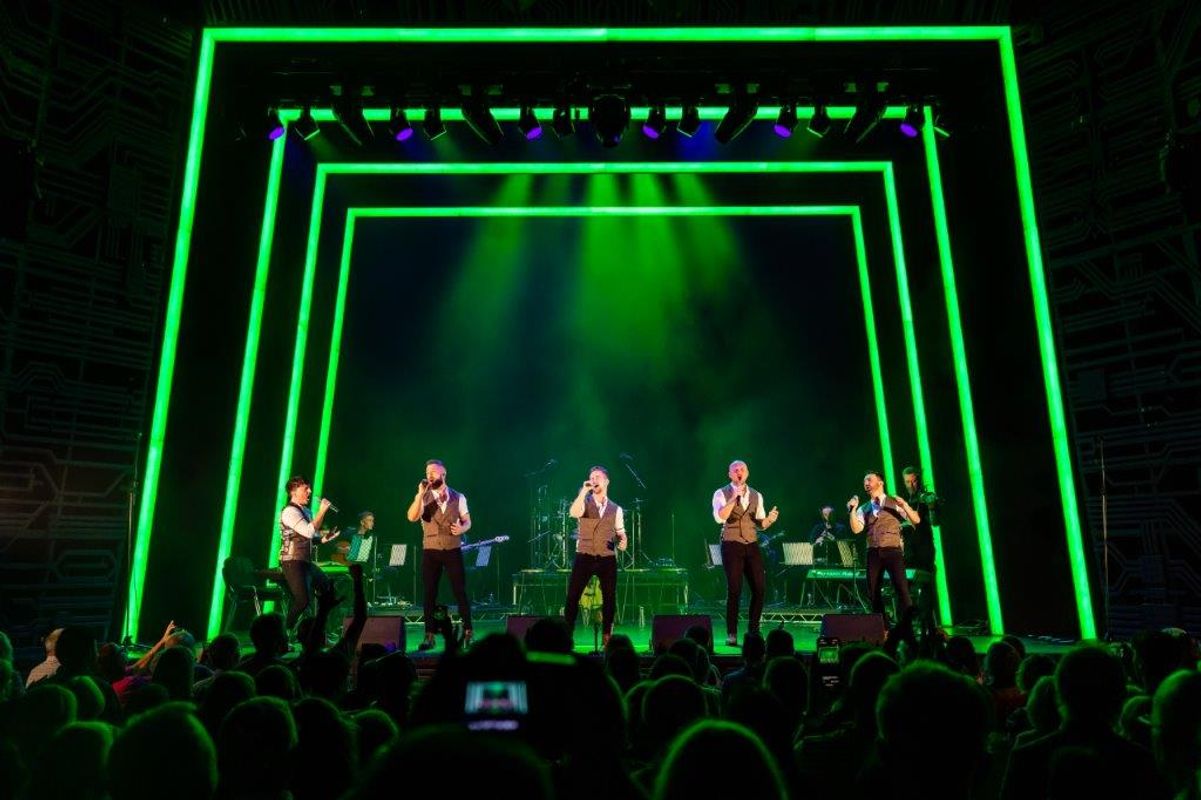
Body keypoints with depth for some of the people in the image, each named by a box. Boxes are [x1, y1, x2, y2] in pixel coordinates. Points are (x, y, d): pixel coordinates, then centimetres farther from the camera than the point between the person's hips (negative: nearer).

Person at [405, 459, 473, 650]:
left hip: (453, 550, 0)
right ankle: (429, 636, 12)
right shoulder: (423, 497, 2)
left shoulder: (458, 497, 3)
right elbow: (412, 517, -16)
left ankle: (467, 633, 12)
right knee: (430, 594, 3)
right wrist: (420, 494, -23)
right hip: (430, 551, 1)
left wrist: (461, 529, -14)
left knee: (460, 592, 1)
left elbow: (467, 521, 8)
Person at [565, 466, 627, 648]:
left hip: (607, 558, 2)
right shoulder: (585, 502, 3)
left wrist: (622, 541, -10)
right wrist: (583, 491, -23)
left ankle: (607, 637, 18)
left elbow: (620, 532, 12)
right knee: (572, 596, -4)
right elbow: (573, 513, -20)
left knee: (609, 598, 5)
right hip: (584, 556, -2)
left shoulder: (616, 509, 10)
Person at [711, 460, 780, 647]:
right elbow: (720, 518, -19)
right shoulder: (722, 494, -2)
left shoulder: (756, 496, 12)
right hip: (732, 546, -5)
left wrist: (770, 519, -9)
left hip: (752, 546, 5)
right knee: (734, 590, -6)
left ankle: (753, 630, 19)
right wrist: (734, 498, -24)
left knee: (759, 589, 2)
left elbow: (760, 525, 13)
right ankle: (731, 634, 6)